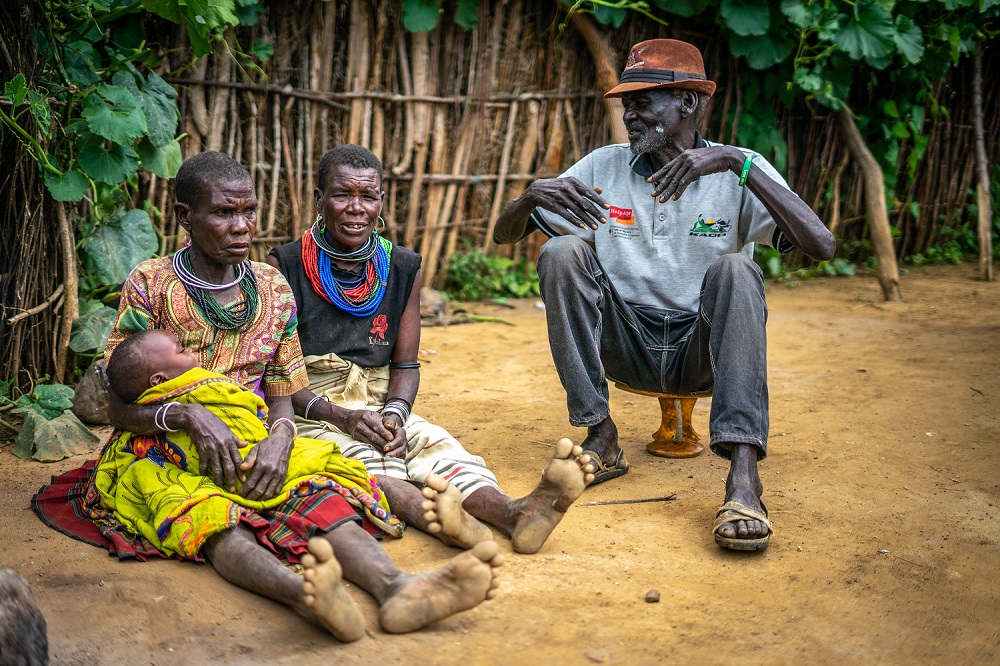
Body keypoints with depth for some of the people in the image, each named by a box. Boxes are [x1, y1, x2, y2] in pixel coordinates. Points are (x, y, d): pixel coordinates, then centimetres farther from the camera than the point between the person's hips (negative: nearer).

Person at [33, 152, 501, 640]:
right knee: (208, 519, -37)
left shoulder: (274, 290, 8)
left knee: (316, 499, -30)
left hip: (252, 449, 3)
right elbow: (119, 407, -4)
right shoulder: (151, 284, -2)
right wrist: (188, 415, -25)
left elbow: (280, 397, 10)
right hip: (157, 452, -3)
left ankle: (395, 587, -57)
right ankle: (302, 594, -66)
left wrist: (280, 435, -15)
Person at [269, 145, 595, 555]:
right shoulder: (286, 267, -5)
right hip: (308, 412, -3)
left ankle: (514, 514, -53)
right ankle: (432, 514, -63)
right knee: (364, 457, -35)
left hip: (381, 411, 4)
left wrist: (394, 414, -12)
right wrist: (341, 416, -21)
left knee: (435, 443, -27)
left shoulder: (402, 268, 7)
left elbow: (405, 365, 10)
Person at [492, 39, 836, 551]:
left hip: (701, 352, -2)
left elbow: (821, 246, -21)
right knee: (561, 251, -18)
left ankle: (743, 474, -40)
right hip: (625, 348, 2)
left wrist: (737, 162, -30)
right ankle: (601, 439, -17)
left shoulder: (738, 173, -5)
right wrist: (532, 195, -24)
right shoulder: (604, 166, 3)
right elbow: (504, 234, 1)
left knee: (734, 270, -30)